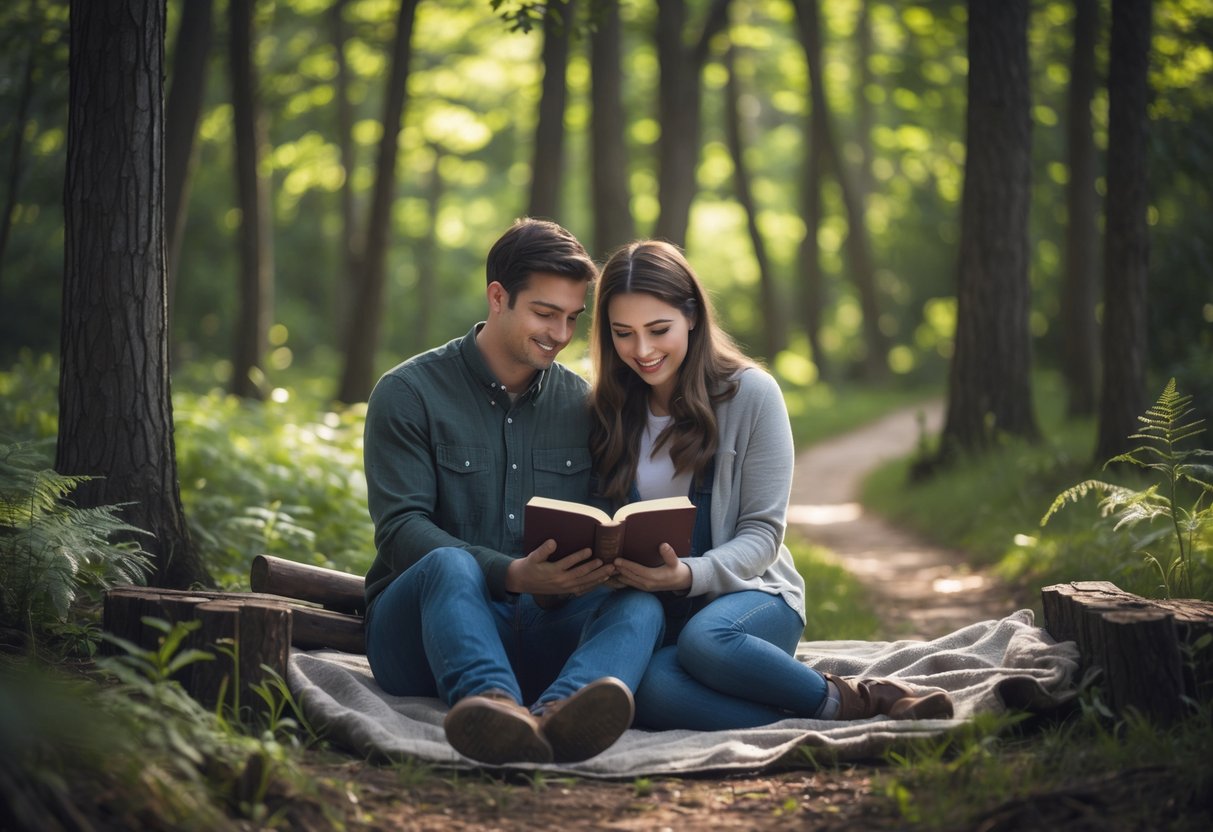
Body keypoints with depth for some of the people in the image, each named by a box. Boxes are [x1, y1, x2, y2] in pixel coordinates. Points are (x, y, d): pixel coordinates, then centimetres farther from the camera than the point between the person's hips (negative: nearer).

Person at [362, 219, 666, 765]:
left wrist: (609, 559, -17)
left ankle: (559, 715, -62)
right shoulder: (408, 394, 0)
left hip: (541, 630, 3)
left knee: (640, 604, -27)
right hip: (420, 630, -3)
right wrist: (513, 574, -27)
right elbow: (401, 529, -11)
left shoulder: (580, 403, 14)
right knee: (450, 564, -37)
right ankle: (493, 704, -69)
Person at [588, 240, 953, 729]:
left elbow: (762, 533, -5)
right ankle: (851, 710, -28)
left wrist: (690, 574, -24)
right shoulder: (606, 410, 7)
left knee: (706, 639, -41)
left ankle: (853, 699, -16)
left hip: (748, 591, -2)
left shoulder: (750, 393, -2)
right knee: (650, 692, -36)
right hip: (647, 613, 2)